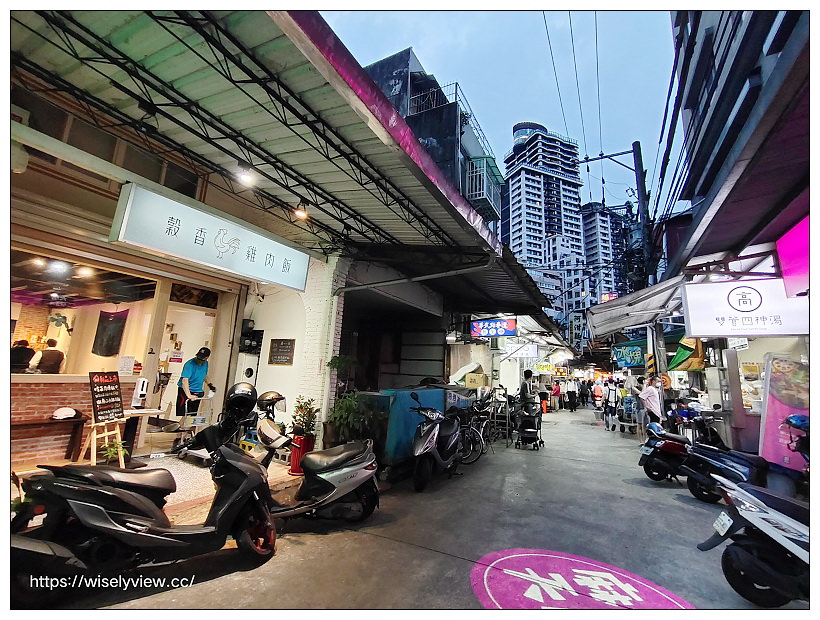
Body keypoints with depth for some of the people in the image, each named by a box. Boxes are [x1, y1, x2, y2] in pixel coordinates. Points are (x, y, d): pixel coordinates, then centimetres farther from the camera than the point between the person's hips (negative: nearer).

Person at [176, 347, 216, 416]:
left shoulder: (205, 364, 4)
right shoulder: (190, 364, -19)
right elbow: (185, 380, -30)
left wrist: (210, 384, 11)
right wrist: (189, 395, -39)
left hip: (197, 393, 6)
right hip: (185, 391, -6)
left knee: (193, 415, 9)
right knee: (182, 414, -6)